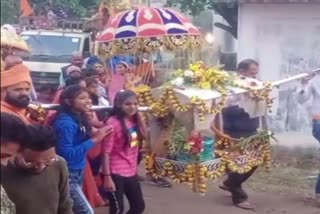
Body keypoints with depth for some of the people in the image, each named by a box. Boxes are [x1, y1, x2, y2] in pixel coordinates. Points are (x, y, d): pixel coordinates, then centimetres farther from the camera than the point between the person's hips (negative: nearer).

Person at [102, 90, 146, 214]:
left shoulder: (135, 121, 5)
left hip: (131, 172, 8)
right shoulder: (112, 123, -17)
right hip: (116, 173, -8)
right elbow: (106, 152, -18)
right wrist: (107, 177, -21)